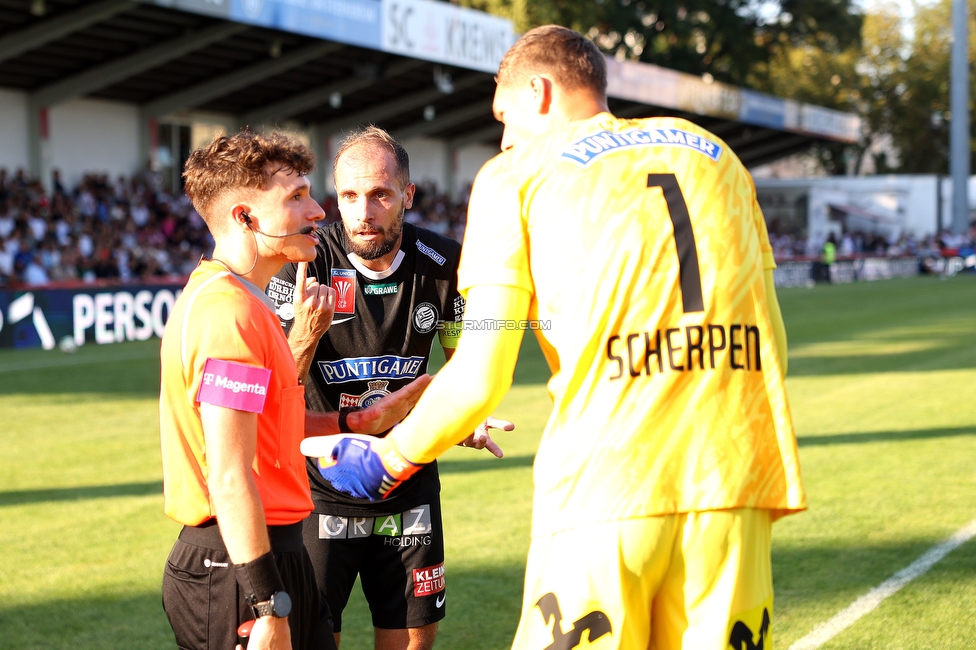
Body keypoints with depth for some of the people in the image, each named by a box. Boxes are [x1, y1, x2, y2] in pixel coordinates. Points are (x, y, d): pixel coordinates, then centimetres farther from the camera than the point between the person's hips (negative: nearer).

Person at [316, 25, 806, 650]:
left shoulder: (517, 173, 9)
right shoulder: (713, 152, 21)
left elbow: (480, 377, 0)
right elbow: (769, 342, 17)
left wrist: (386, 459, 16)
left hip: (606, 480, -4)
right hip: (734, 479, 4)